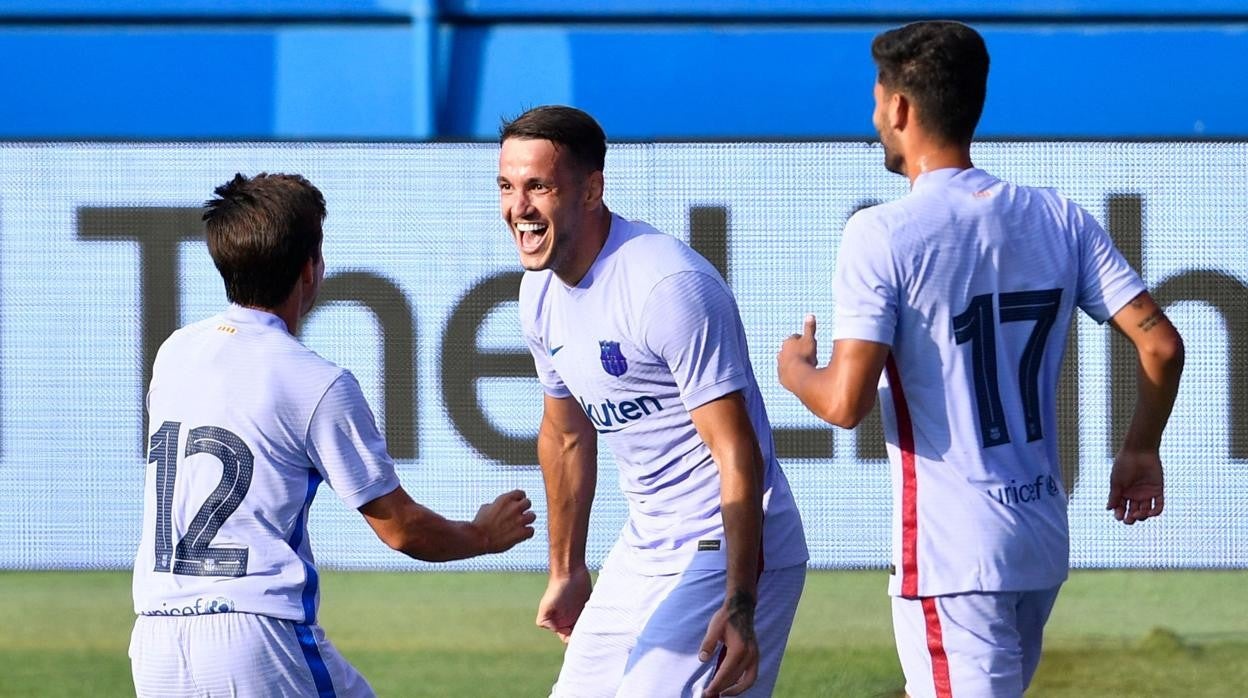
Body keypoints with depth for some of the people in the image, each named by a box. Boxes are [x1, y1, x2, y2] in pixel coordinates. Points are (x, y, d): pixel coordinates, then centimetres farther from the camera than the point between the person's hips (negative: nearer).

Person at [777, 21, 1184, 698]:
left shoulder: (882, 235, -12)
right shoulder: (1059, 220, 5)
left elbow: (847, 402, -18)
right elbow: (1160, 345, 2)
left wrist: (795, 370, 4)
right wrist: (1140, 452, 19)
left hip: (951, 554, -7)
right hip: (1044, 542, 7)